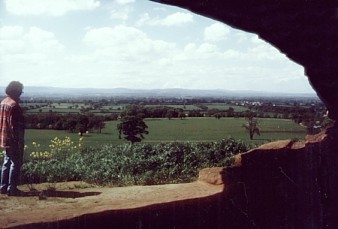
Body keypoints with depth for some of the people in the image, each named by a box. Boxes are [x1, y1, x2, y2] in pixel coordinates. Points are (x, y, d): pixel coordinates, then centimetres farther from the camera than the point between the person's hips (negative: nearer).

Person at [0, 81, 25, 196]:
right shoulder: (14, 105, -18)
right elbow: (15, 125, -21)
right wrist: (19, 141, -17)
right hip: (13, 139, -9)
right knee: (15, 163, 0)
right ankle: (11, 188, 3)